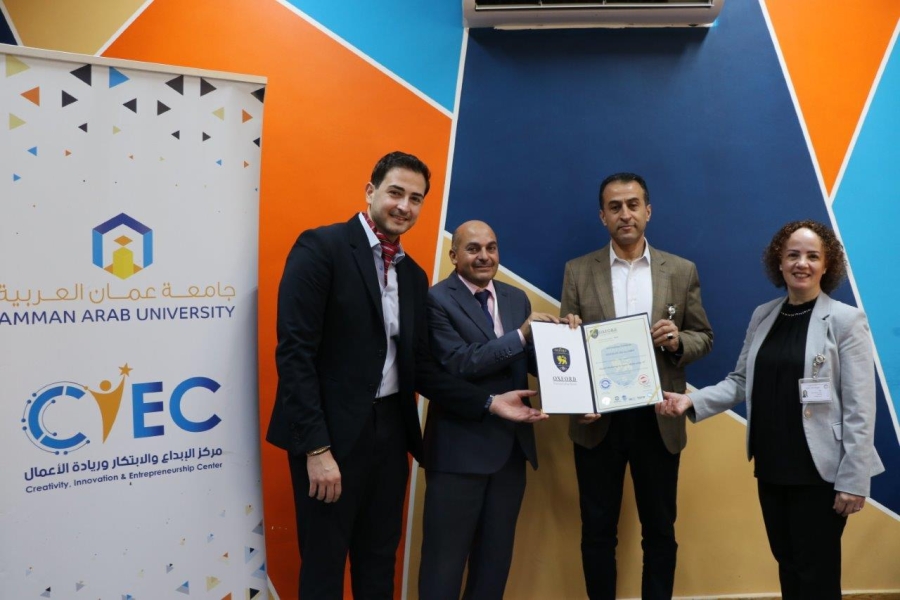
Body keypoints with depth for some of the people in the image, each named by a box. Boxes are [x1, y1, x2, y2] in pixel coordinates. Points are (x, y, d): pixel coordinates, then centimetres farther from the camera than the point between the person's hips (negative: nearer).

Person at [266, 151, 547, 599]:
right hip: (331, 432, -6)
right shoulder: (321, 247, -10)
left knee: (380, 562, 19)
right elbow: (295, 351, -16)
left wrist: (489, 403, 2)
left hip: (390, 431, 7)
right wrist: (317, 447, -19)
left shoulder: (413, 274, 12)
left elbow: (418, 365, 10)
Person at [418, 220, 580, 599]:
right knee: (447, 553, 7)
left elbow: (534, 362, 7)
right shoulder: (437, 299, -11)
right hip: (460, 446, -6)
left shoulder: (517, 298, 9)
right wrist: (520, 334, -22)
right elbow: (458, 363, -22)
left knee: (497, 553, 20)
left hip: (511, 444, 7)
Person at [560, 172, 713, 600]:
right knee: (597, 530, 10)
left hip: (658, 421, 1)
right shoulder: (578, 271, 2)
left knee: (660, 530, 12)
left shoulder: (682, 272, 4)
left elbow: (704, 337, 7)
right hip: (599, 420, 0)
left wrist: (678, 341, -16)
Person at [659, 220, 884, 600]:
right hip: (771, 467, 5)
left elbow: (859, 408, -11)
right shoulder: (763, 316, 7)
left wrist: (853, 480, -14)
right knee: (786, 563, 17)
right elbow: (741, 381, 8)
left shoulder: (846, 320, -8)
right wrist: (692, 401, -7)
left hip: (819, 470, -5)